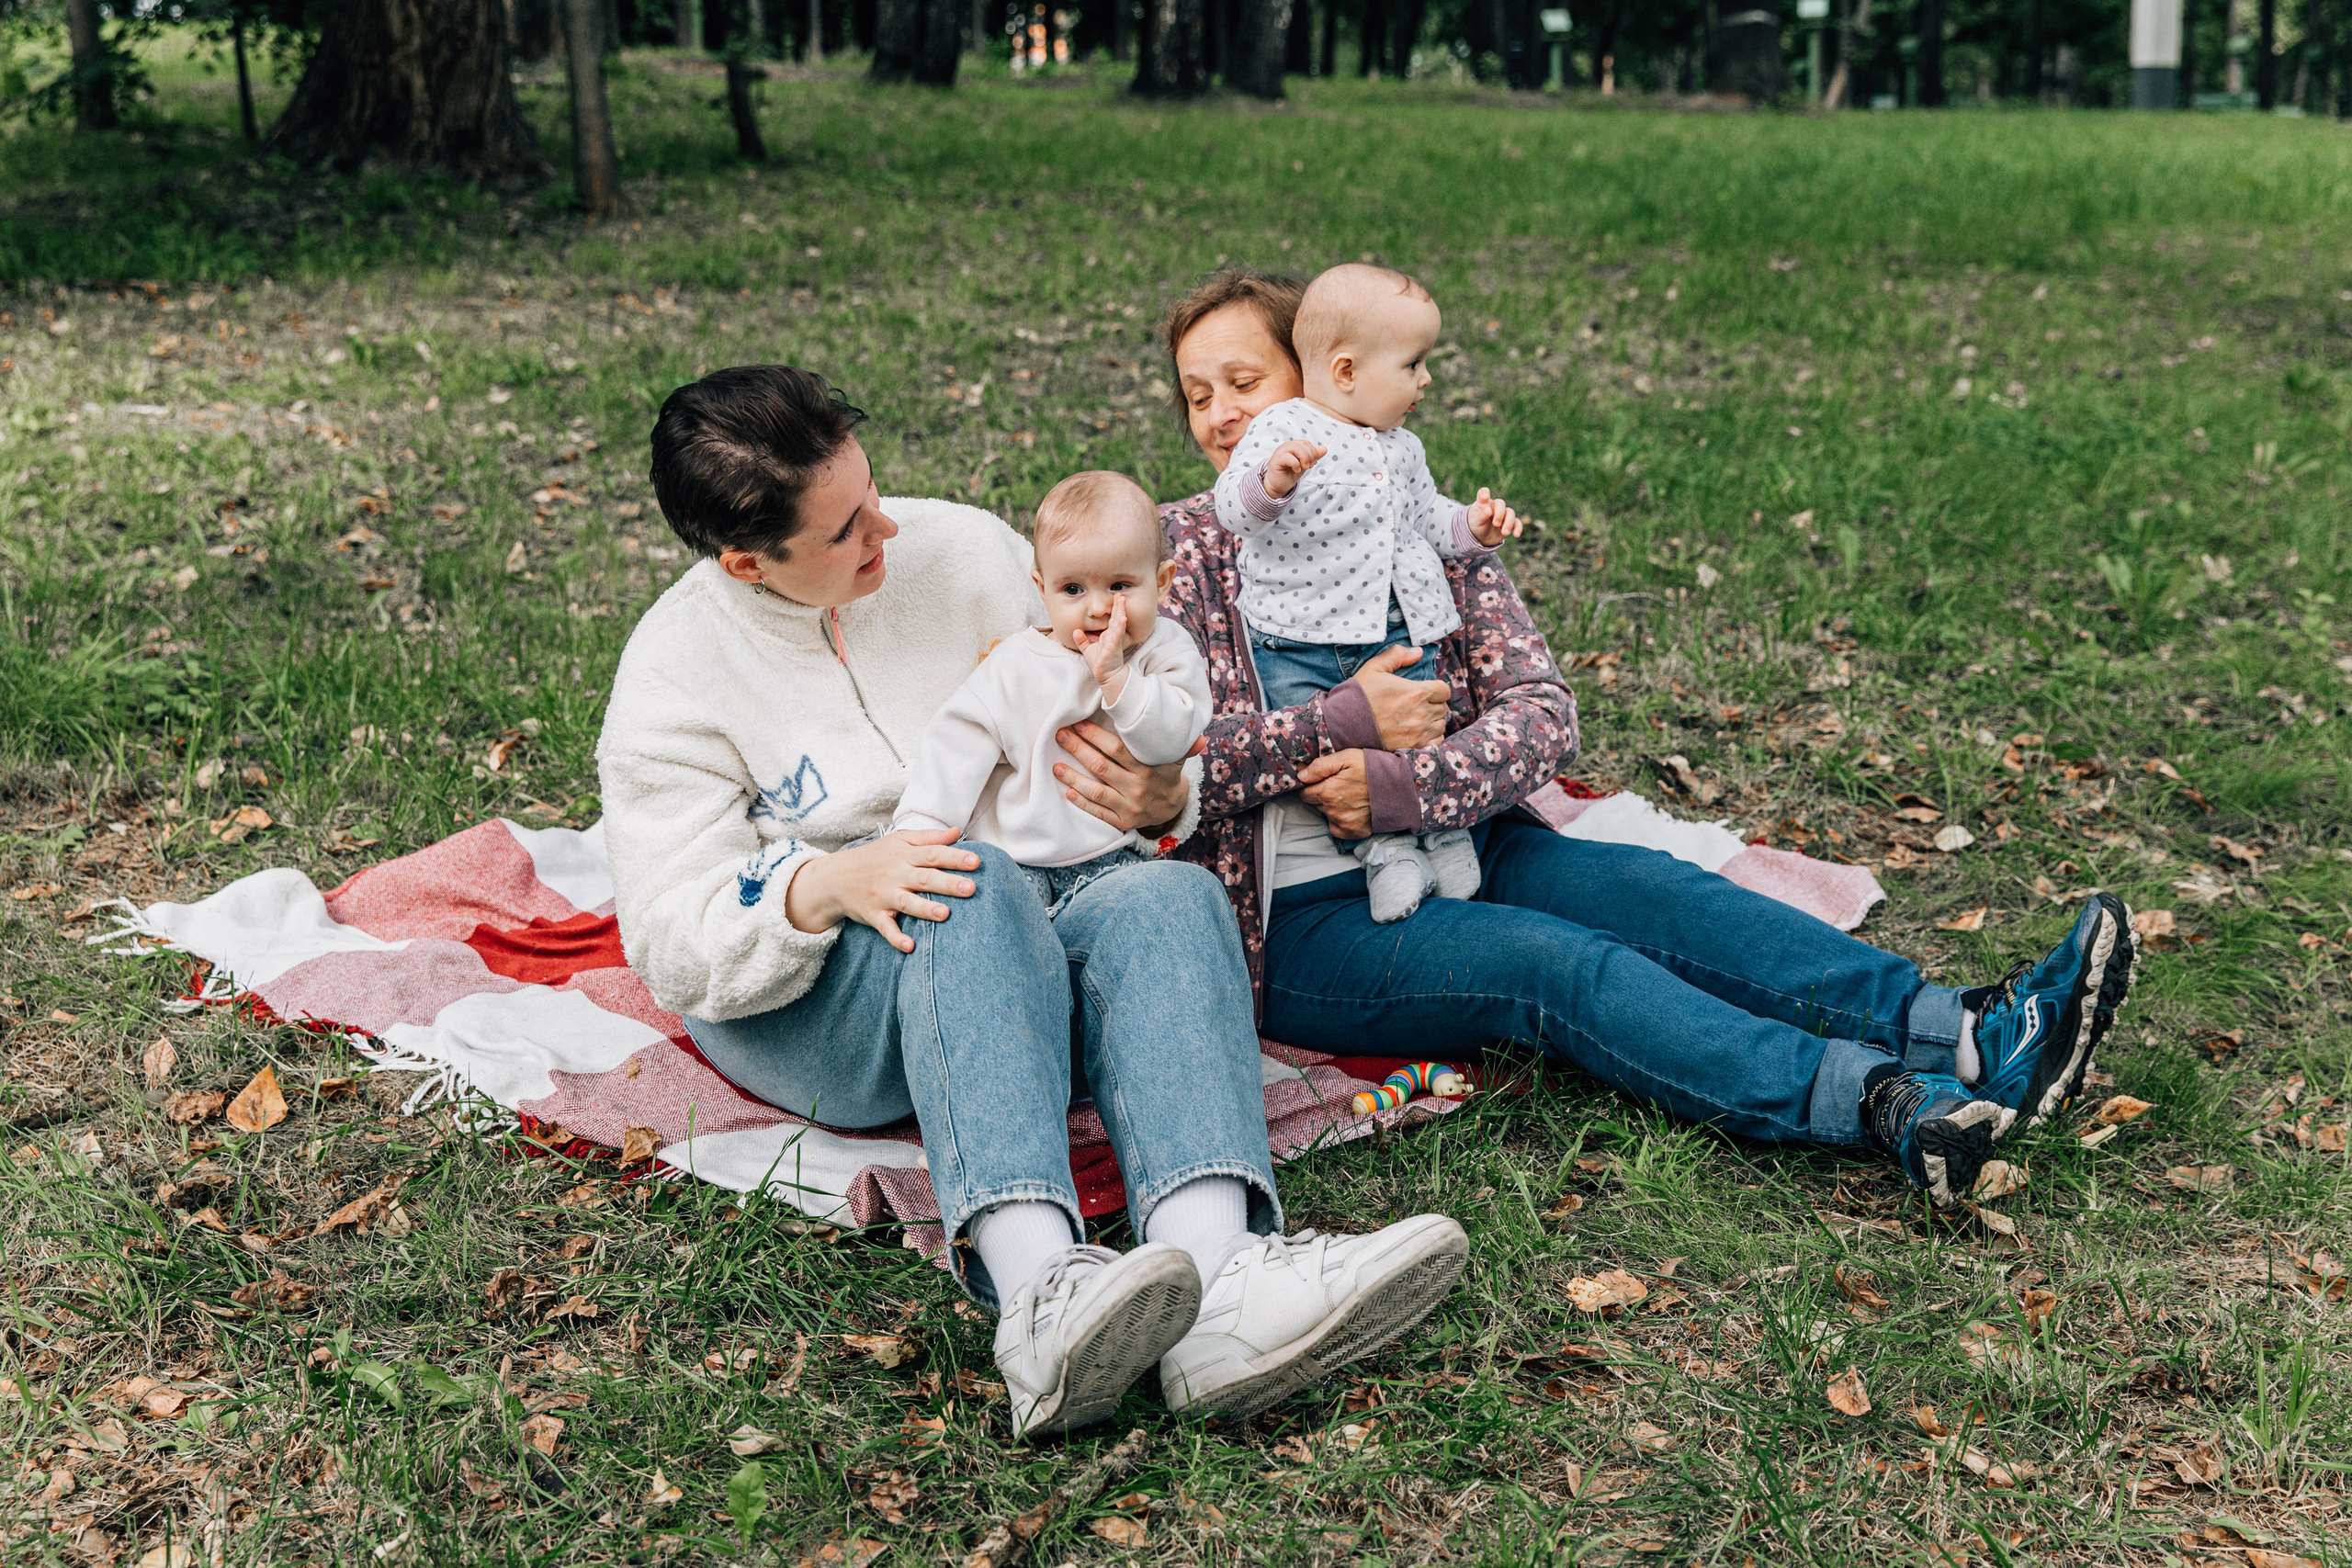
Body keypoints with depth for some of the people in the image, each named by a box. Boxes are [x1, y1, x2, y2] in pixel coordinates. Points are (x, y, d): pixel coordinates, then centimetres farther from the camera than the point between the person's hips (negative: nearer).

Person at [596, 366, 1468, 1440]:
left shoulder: (964, 551, 3)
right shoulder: (673, 674, -6)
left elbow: (1120, 738, 8)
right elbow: (672, 946, -10)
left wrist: (1165, 801, -17)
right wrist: (825, 887, -30)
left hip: (1022, 951, 3)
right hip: (806, 1009, -3)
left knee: (1169, 896, -30)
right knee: (970, 889, -36)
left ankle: (1219, 1284, -54)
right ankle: (1039, 1296, -57)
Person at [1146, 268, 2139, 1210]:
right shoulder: (1180, 549, 0)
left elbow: (1543, 710, -2)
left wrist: (1407, 783, -18)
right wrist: (1342, 723, -18)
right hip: (1295, 921, -5)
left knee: (1651, 889, -21)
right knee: (1553, 961, -27)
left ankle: (1958, 1033, -35)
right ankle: (1896, 1110, -46)